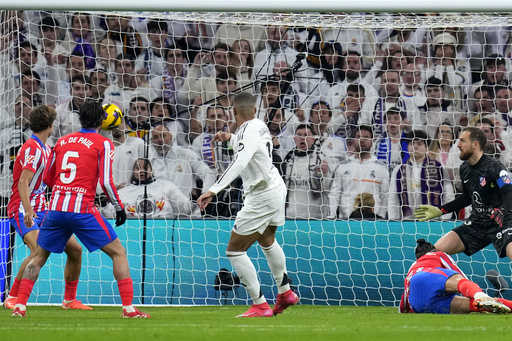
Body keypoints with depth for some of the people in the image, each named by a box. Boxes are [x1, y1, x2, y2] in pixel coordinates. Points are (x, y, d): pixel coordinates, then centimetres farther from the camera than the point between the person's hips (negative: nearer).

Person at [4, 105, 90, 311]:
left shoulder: (46, 149, 14)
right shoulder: (32, 148, -15)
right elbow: (22, 183, -24)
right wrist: (28, 210, -34)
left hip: (41, 211, 9)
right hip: (24, 210, -9)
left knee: (75, 249, 4)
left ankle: (70, 300, 17)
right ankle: (12, 298, -18)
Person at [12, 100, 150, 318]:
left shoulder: (62, 141, 14)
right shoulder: (103, 144, 0)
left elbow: (48, 179, 20)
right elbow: (106, 183, -8)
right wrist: (120, 208, 5)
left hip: (56, 209, 4)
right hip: (83, 210, -4)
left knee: (38, 257, 19)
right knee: (119, 253, 5)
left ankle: (20, 306, 7)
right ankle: (128, 307, -5)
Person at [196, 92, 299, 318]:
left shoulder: (248, 133, -22)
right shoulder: (260, 126, 4)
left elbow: (239, 163, -39)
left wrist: (214, 190, -46)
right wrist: (231, 138, 22)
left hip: (261, 197, -10)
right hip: (277, 187, 10)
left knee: (234, 250, -5)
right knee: (266, 240, 33)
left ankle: (260, 306, -6)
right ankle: (285, 292, 45)